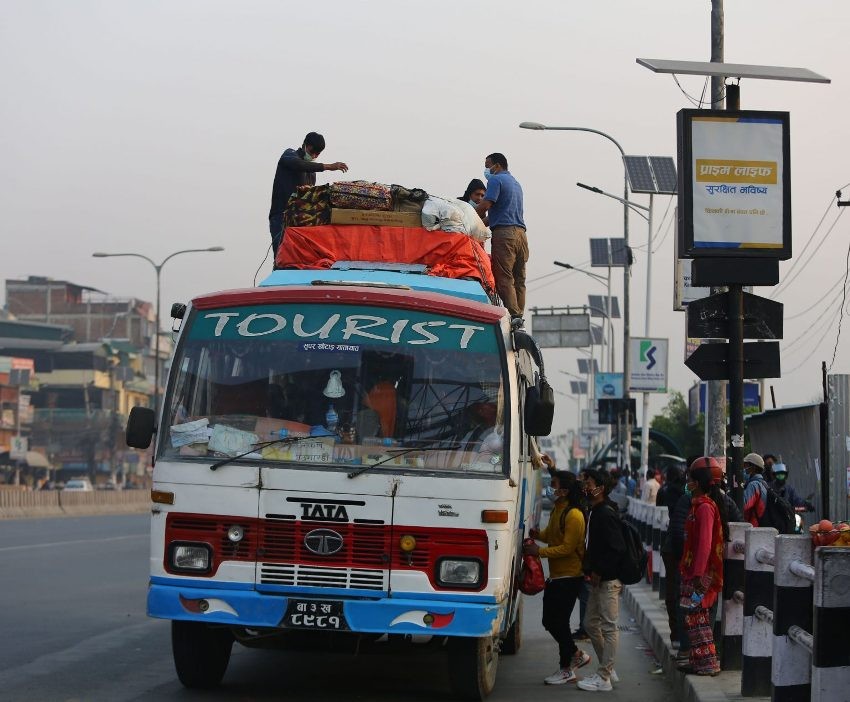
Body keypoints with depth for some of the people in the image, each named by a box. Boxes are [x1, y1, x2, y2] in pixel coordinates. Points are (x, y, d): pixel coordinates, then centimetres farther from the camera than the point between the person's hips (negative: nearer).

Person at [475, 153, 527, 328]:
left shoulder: (496, 180, 0)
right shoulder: (516, 183, 27)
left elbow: (484, 206, -12)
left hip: (504, 233, -8)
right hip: (520, 232, 8)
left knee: (504, 278, -11)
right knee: (519, 279, 5)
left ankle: (514, 316, -22)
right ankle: (519, 316, 1)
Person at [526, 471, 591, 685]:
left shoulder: (573, 515, -18)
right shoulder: (556, 509, 11)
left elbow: (567, 547, -20)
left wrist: (539, 551, -21)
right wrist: (538, 535, 2)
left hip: (569, 577, -9)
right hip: (555, 575, 9)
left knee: (559, 622, -3)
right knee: (549, 621, 13)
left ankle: (566, 670, 8)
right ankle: (577, 655, 28)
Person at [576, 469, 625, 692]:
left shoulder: (606, 514, -17)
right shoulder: (594, 512, 13)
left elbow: (617, 549, -23)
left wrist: (599, 572, -19)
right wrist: (589, 569, 9)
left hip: (608, 580, -11)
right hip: (598, 580, 11)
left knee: (609, 627, -4)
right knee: (591, 624, 16)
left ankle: (604, 678, 0)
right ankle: (607, 670, 26)